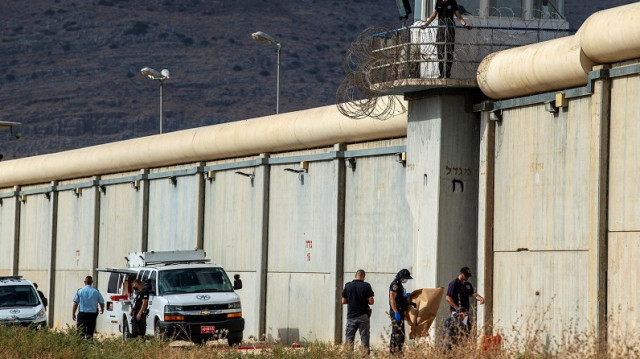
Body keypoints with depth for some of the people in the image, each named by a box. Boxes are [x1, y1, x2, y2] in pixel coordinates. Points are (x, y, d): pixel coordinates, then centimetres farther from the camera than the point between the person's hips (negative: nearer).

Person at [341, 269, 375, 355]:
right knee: (364, 336, 3)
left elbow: (343, 301, 3)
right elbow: (371, 302, -9)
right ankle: (366, 353, 0)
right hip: (363, 316, -1)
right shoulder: (366, 286, -7)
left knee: (349, 338, 8)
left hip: (351, 316, 1)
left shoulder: (348, 286, -1)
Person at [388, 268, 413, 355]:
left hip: (399, 313, 11)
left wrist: (405, 296, 11)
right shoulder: (395, 284, -14)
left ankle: (392, 352, 17)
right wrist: (396, 312, -23)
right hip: (396, 313, -11)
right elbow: (392, 299, -20)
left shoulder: (399, 285, 18)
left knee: (395, 333, 13)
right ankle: (398, 352, -14)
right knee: (400, 334, -12)